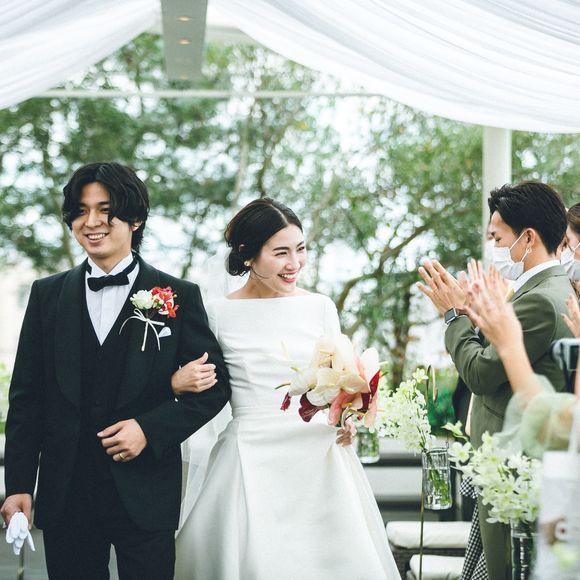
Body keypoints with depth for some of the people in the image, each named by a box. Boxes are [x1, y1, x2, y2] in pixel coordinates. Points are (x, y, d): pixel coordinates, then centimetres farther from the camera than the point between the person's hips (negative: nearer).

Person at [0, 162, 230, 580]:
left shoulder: (179, 296, 0)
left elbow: (214, 384, 0)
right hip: (65, 494, 2)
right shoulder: (47, 295, 7)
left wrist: (150, 430, -13)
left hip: (146, 495, -2)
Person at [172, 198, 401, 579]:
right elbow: (201, 391, 9)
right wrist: (178, 383, -13)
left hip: (319, 456, 2)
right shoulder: (220, 314, -1)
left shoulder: (320, 307, 3)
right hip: (250, 458, -2)